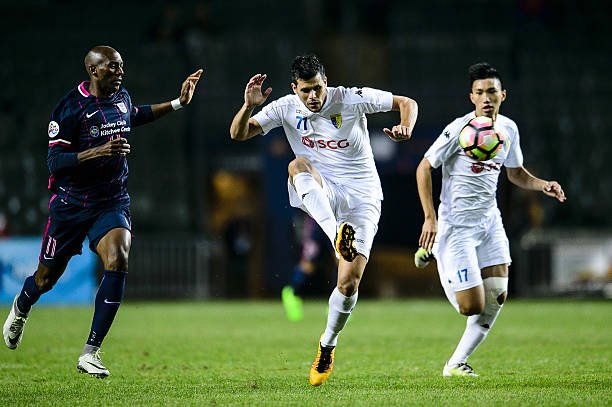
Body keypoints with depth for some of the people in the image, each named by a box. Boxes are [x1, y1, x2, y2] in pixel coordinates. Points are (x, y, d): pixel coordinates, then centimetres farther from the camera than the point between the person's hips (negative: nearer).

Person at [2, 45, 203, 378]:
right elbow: (54, 161, -19)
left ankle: (90, 353, -19)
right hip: (71, 204, -3)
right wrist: (98, 151, -30)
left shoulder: (121, 97, 4)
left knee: (118, 261, -24)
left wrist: (177, 103, 23)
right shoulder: (71, 108, -16)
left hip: (113, 202, 4)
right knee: (47, 277, 10)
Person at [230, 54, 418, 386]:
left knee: (349, 284, -11)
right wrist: (249, 106, -23)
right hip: (320, 195, 1)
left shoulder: (351, 99, -7)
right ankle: (337, 234, -55)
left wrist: (406, 128, -24)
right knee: (298, 165, -35)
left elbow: (406, 103, -2)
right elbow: (238, 134, -4)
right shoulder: (285, 109, -1)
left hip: (361, 197, -1)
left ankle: (327, 346, 18)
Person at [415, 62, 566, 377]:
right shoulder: (459, 130, -17)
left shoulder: (508, 129, 3)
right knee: (472, 306, -8)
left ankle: (456, 363, 9)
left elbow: (515, 173, 19)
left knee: (497, 296, -5)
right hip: (456, 224, -6)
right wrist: (430, 218, -17)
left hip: (489, 220, 6)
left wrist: (542, 185, -1)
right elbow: (424, 168, -11)